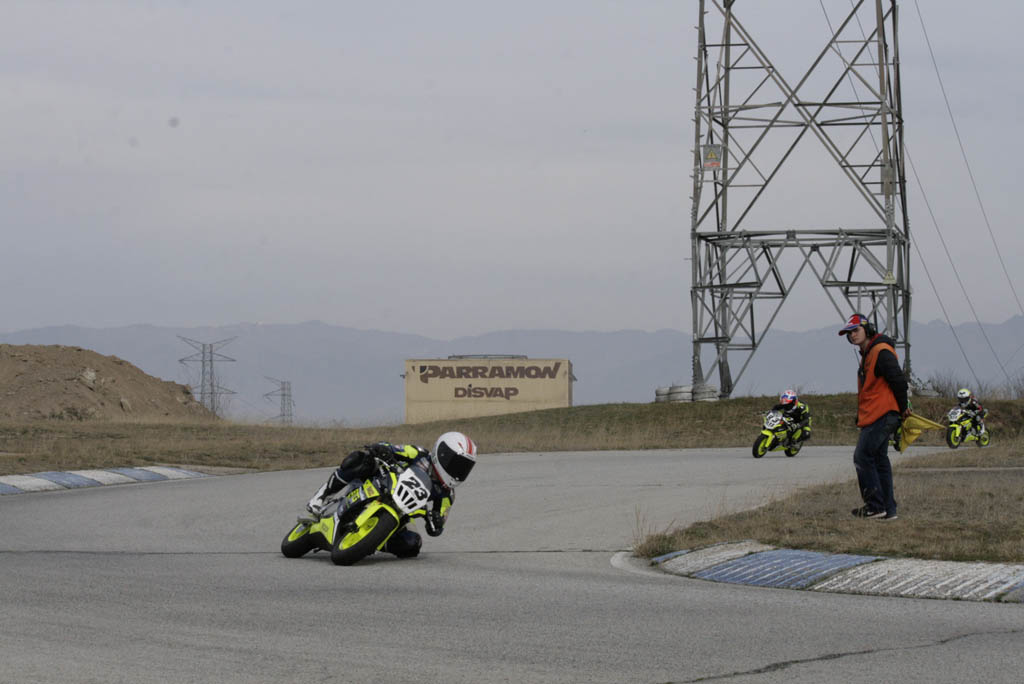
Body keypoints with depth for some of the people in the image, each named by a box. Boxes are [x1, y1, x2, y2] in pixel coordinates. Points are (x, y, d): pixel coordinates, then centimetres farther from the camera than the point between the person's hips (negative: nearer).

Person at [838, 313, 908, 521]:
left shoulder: (881, 352, -14)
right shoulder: (867, 355, 20)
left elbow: (899, 380, -18)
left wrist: (903, 408, -8)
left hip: (882, 416, -11)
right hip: (872, 417, 11)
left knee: (862, 457, -12)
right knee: (879, 460, 11)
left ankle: (875, 505, -10)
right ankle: (888, 510, 14)